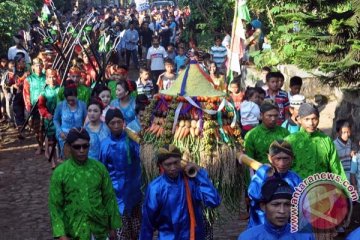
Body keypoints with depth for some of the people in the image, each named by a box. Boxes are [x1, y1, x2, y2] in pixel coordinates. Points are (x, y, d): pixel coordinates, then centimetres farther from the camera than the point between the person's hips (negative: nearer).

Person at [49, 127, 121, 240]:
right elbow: (55, 206, -6)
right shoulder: (59, 173, -8)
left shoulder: (99, 168, -2)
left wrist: (112, 226, 6)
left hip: (99, 228, 2)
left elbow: (109, 198, 4)